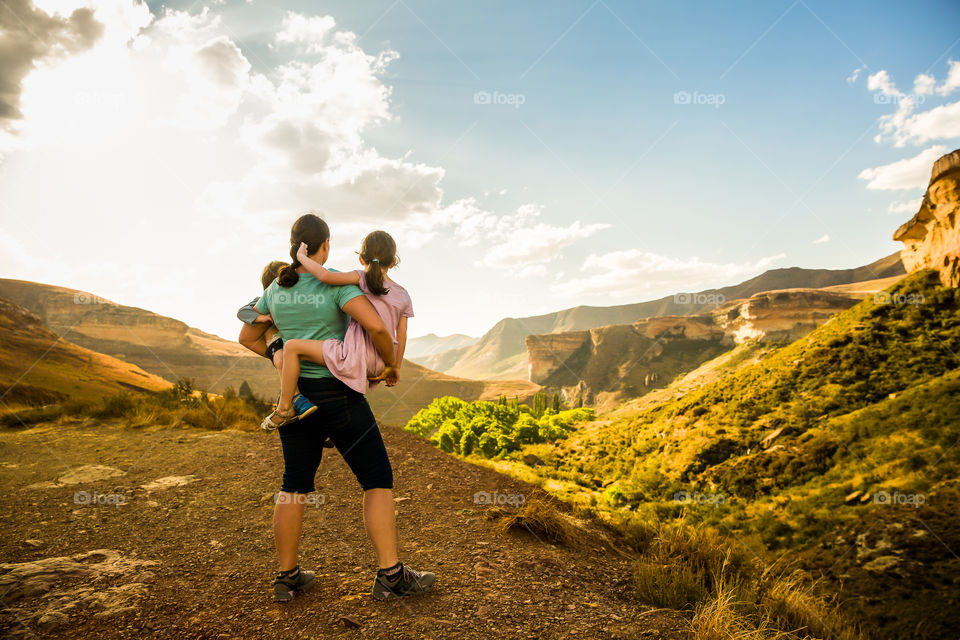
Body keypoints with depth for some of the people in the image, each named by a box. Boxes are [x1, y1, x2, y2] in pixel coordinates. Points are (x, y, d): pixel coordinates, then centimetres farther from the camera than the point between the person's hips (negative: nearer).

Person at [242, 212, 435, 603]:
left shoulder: (275, 289, 6)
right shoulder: (336, 283, -14)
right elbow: (375, 325, -28)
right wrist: (391, 363, -10)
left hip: (295, 394, 6)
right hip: (338, 395, -6)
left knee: (295, 486, 16)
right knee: (378, 480, 4)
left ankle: (287, 578, 22)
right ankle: (390, 576, 5)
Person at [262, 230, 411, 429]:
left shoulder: (363, 278, -3)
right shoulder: (403, 295, 13)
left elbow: (325, 275, -16)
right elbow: (401, 336, 13)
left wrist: (302, 256, 2)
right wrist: (396, 368, 24)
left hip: (357, 357, -7)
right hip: (380, 366, 7)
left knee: (292, 346, 0)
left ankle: (285, 408, 3)